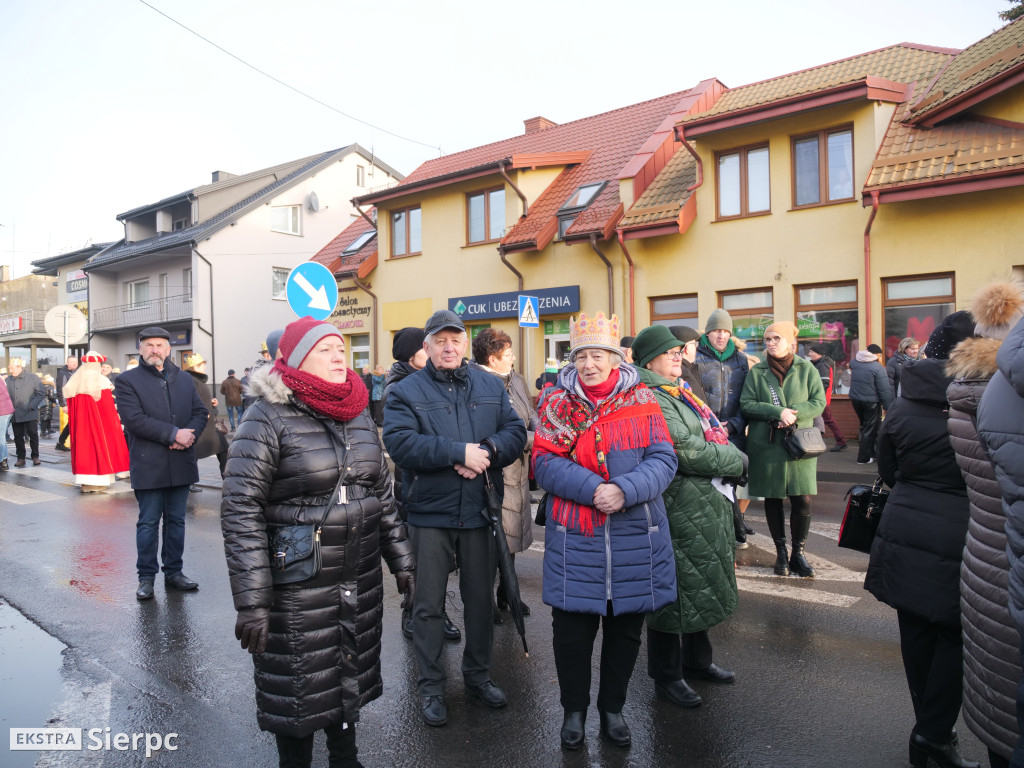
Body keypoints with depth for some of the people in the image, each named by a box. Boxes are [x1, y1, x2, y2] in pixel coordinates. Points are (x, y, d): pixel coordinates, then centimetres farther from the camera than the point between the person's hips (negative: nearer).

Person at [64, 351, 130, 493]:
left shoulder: (75, 380, 6)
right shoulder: (102, 381, -12)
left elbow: (69, 400, 11)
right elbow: (108, 406, -13)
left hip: (80, 419, 6)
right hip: (99, 419, -6)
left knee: (83, 445, 9)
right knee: (100, 444, 0)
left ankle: (84, 482, 10)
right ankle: (97, 482, 0)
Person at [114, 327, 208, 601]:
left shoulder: (184, 380, 13)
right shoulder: (127, 381, -1)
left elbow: (201, 411, 10)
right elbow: (133, 419, -14)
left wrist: (189, 434, -11)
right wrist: (173, 433, -18)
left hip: (181, 463, 4)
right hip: (149, 465, -4)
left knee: (176, 520, 12)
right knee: (148, 522, 3)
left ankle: (173, 572, 23)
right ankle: (146, 577, 15)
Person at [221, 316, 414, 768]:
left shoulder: (358, 416, 7)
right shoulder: (268, 418, -13)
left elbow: (382, 494, 14)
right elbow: (240, 512, -16)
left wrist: (401, 560, 12)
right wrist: (251, 602, -20)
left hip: (360, 586, 6)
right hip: (298, 592, -6)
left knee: (350, 680, 20)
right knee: (298, 693, 10)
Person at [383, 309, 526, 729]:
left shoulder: (491, 387, 7)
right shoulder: (405, 391, -4)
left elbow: (516, 432, 1)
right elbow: (399, 442, -19)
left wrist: (487, 450, -19)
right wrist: (459, 452, -24)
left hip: (479, 510, 3)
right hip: (429, 512, -3)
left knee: (480, 597, 16)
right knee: (428, 604, 8)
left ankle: (478, 675, 35)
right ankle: (431, 686, 26)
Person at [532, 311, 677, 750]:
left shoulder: (642, 401, 1)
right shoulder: (557, 404, 0)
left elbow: (663, 459, -5)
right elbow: (545, 463, -7)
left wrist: (625, 491, -22)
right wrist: (592, 489, -22)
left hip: (636, 537, 1)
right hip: (573, 537, -1)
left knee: (626, 628, 15)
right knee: (572, 629, 8)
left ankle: (612, 709, 37)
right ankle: (574, 711, 32)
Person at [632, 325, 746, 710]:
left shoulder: (680, 393, 15)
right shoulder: (651, 400, -17)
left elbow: (714, 434, 17)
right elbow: (689, 452, -22)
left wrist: (730, 454, -1)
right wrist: (738, 460, -9)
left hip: (708, 503, 10)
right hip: (679, 509, -10)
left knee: (703, 586, 20)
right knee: (676, 589, 3)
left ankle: (697, 660, 38)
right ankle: (666, 675, 20)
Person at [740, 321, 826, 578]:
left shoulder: (806, 369, 5)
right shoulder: (757, 372, 4)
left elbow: (819, 402, 1)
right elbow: (746, 404, -4)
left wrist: (794, 413, -17)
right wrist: (778, 412, -17)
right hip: (765, 444, 0)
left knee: (802, 500, -4)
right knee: (772, 498, 6)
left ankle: (798, 553, 13)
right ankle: (781, 552, 20)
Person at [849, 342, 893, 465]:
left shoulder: (854, 362, 1)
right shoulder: (877, 367, -15)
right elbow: (885, 390, -15)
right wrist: (888, 407, -12)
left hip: (855, 399, 6)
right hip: (871, 402, -6)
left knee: (864, 426, 19)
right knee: (870, 429, 4)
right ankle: (864, 457, 7)